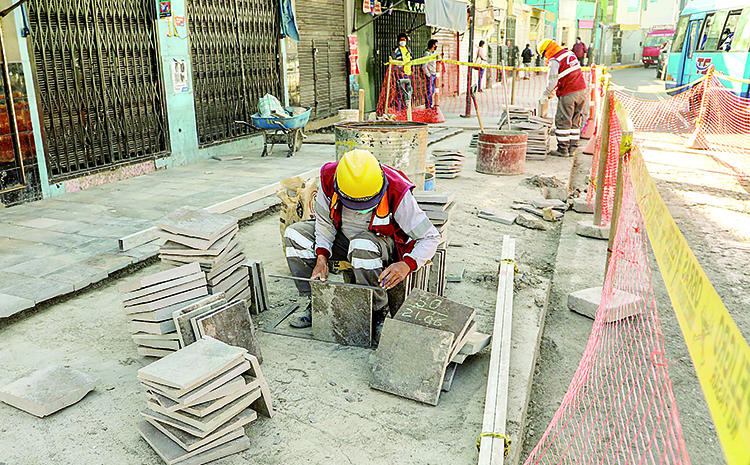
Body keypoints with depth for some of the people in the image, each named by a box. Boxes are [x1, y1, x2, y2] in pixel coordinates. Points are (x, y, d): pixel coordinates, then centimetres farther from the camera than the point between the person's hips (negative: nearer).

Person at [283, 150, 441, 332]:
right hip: (345, 236, 5)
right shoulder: (329, 178, -22)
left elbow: (431, 238, -24)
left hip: (383, 242, -4)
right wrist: (321, 258, -19)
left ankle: (378, 313, -19)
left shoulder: (396, 193, -31)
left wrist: (408, 264, -41)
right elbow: (324, 222, -6)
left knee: (362, 245, -40)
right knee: (295, 234, -12)